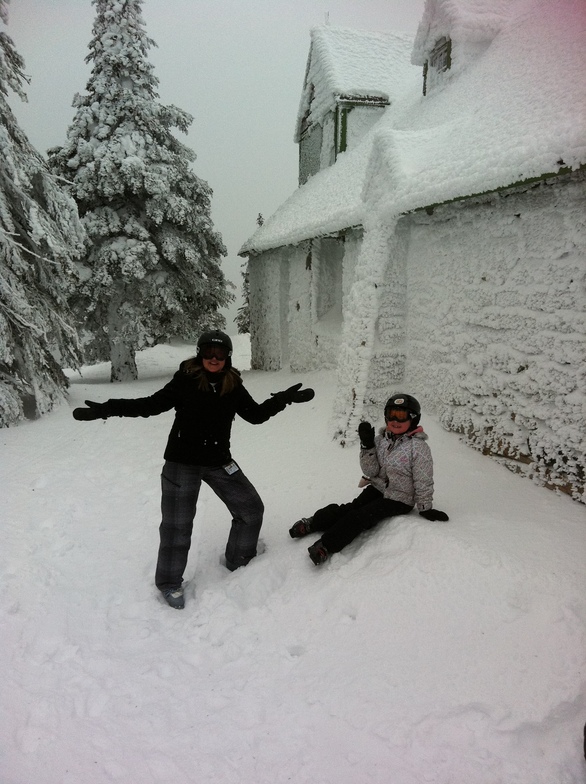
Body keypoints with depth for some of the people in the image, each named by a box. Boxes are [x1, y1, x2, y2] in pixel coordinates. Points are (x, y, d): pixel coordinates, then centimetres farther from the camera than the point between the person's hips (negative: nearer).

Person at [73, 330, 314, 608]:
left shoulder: (233, 386, 0)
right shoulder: (184, 382, -11)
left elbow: (255, 415, 8)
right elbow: (150, 405, -8)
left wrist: (284, 398, -2)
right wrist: (106, 409, -15)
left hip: (219, 462, 4)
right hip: (182, 462, -4)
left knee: (251, 509, 6)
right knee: (177, 524, 3)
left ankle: (239, 562, 30)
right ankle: (169, 581, 26)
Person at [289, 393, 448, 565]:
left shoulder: (419, 447, -16)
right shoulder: (381, 439, -1)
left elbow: (423, 482, -11)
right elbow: (371, 471, -6)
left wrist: (426, 508, -5)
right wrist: (367, 445, -19)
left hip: (399, 500, -5)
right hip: (377, 488, 5)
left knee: (362, 516, -22)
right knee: (352, 508, -19)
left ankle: (326, 546, -28)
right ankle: (313, 523, -19)